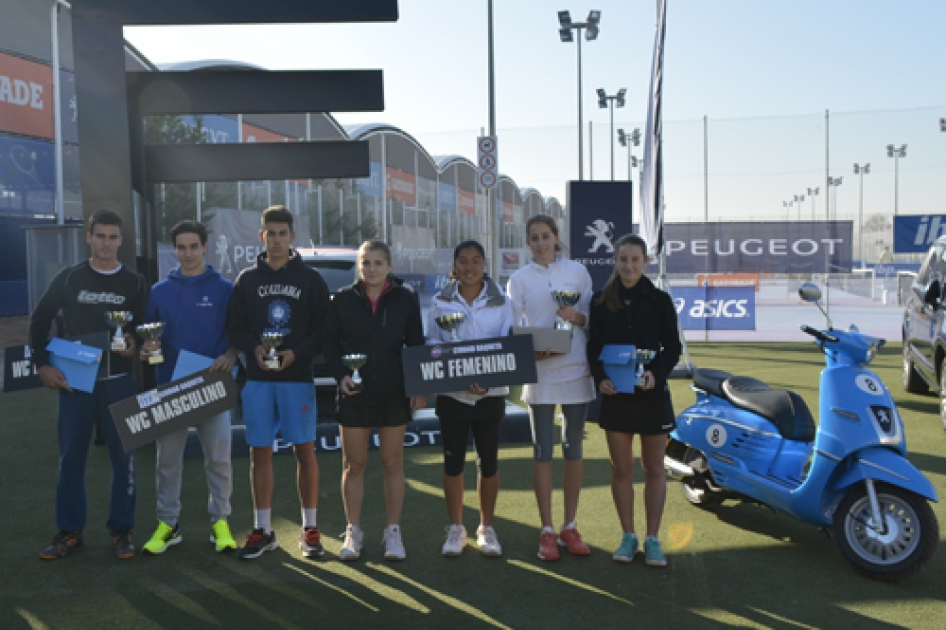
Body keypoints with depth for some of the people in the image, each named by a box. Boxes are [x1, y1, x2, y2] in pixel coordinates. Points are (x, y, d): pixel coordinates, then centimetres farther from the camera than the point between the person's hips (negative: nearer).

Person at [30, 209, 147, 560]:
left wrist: (135, 344, -13)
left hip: (119, 382, 0)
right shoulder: (68, 278, 3)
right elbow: (39, 322, 7)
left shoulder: (135, 283, 3)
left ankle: (121, 530, 13)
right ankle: (70, 532, 16)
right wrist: (43, 365, -2)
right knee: (71, 457, 4)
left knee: (123, 456, 2)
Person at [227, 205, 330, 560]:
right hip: (257, 378, 2)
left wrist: (297, 352, -14)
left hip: (298, 376, -2)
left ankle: (309, 529, 12)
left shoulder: (310, 279, 4)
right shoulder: (247, 279, 10)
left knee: (304, 450, 1)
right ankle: (263, 530, 16)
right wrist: (253, 348, -10)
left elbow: (323, 328, 1)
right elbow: (234, 328, 9)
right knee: (260, 452, 5)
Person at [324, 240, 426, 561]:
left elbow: (416, 344, 5)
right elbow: (330, 343, 4)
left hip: (394, 392, 0)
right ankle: (353, 532, 18)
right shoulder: (343, 300, 4)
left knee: (393, 463, 7)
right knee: (353, 464, 5)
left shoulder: (405, 299, 4)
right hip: (354, 393, 0)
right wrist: (341, 375, -12)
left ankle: (393, 532, 17)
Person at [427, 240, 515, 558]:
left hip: (491, 393, 0)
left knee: (489, 460, 7)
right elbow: (431, 344, 3)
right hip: (451, 393, 0)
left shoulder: (500, 301, 3)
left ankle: (486, 528, 22)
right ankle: (455, 528, 21)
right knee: (453, 460, 6)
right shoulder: (440, 302, 3)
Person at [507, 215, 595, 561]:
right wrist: (530, 351, -17)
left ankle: (569, 527, 18)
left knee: (573, 449, 7)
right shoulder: (520, 278, 5)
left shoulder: (577, 271, 6)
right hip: (539, 372, -1)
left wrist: (577, 316, -12)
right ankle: (547, 530, 11)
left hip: (577, 371, 1)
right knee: (542, 451, 2)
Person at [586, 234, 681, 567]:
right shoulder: (601, 303, 4)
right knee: (621, 469, 7)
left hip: (652, 392, -1)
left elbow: (673, 346, 0)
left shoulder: (659, 300, 0)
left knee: (653, 469, 6)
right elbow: (594, 347, 6)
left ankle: (652, 539, 16)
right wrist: (600, 378, -12)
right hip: (615, 393, 1)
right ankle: (628, 536, 20)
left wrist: (656, 373, -18)